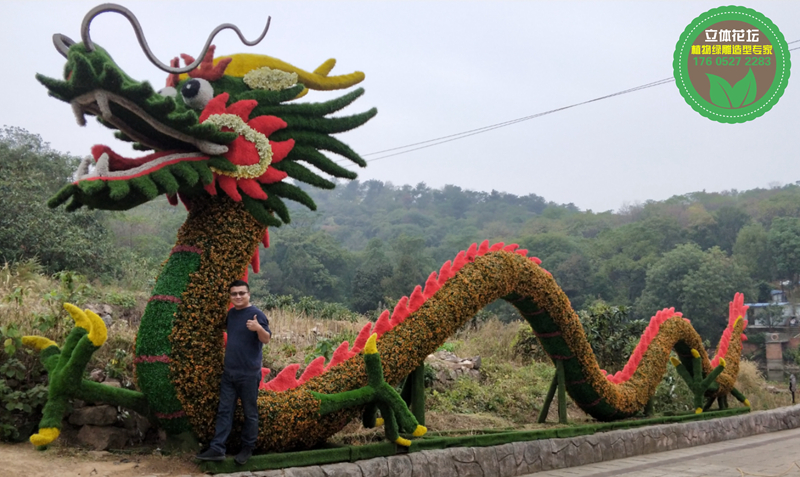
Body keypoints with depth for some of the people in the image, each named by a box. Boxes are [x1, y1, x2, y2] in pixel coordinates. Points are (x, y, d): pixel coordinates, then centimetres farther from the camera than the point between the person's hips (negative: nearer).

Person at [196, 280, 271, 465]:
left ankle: (247, 448, 16)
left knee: (250, 413, 5)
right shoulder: (231, 313, 9)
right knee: (224, 410, 7)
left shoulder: (256, 314, -12)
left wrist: (259, 328, -37)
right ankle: (217, 448, 10)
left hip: (249, 373, -6)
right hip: (229, 371, 7)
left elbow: (266, 340, -19)